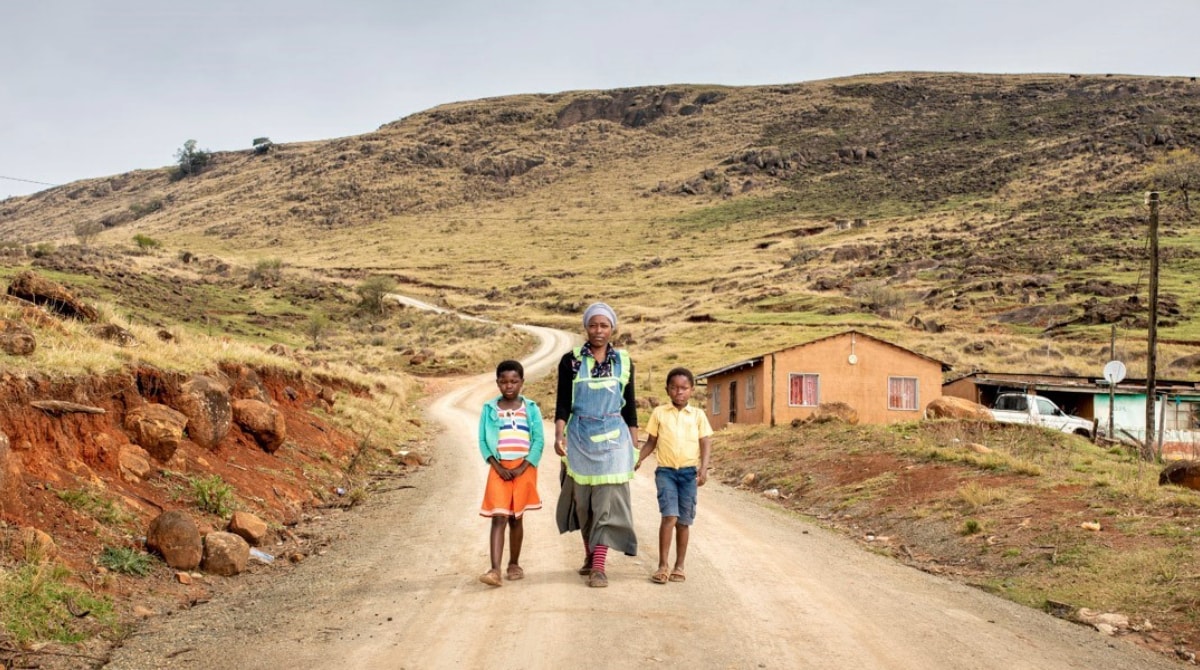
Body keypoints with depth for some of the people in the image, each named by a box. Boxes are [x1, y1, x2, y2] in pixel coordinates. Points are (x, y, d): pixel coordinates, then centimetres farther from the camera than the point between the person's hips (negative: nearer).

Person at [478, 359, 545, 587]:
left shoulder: (531, 409, 2)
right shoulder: (489, 409, 2)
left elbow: (539, 441, -1)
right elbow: (483, 441, 1)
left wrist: (522, 468, -10)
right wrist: (498, 467, -10)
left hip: (524, 469, 1)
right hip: (499, 469, -1)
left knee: (516, 517, 8)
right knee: (499, 517, -10)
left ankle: (514, 564, 22)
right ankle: (495, 570, -17)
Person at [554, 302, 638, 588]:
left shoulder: (623, 361, 5)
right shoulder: (571, 360, 0)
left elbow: (630, 407, 9)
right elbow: (563, 403, -2)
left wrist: (634, 444, 7)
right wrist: (559, 435, -16)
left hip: (613, 438, 0)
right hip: (580, 436, 0)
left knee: (607, 498, -7)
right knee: (583, 497, 9)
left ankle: (599, 566, -7)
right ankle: (590, 555, 28)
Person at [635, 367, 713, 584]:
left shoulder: (698, 414, 6)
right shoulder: (659, 413, 6)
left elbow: (705, 444, 2)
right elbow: (651, 442, 12)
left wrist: (703, 468, -12)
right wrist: (638, 460, -1)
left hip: (689, 472, 1)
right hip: (666, 471, -1)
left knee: (684, 521, 6)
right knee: (670, 516, -15)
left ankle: (679, 566, 18)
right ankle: (662, 566, -8)